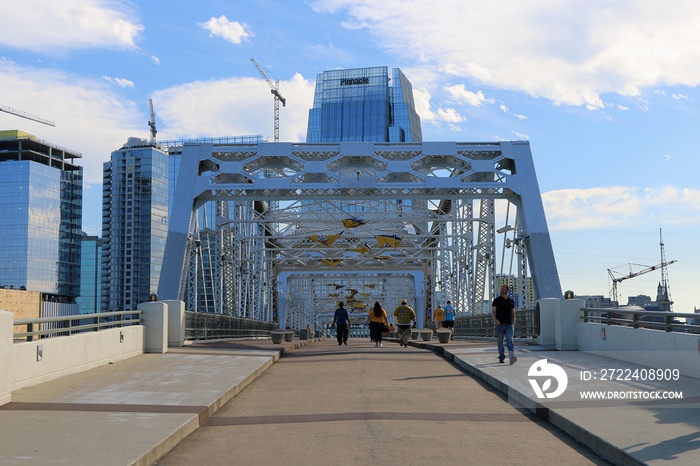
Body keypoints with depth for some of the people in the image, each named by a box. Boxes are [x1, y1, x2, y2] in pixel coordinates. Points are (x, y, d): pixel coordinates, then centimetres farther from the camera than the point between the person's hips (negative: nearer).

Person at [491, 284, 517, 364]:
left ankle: (512, 356, -31)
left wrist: (513, 324, 13)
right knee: (500, 342, 8)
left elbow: (513, 313, 17)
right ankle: (501, 358, 20)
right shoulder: (497, 300, 1)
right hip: (499, 325, 0)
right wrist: (495, 319, -27)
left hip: (509, 325, 1)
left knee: (510, 340, -15)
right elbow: (493, 311, -7)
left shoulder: (511, 301, 9)